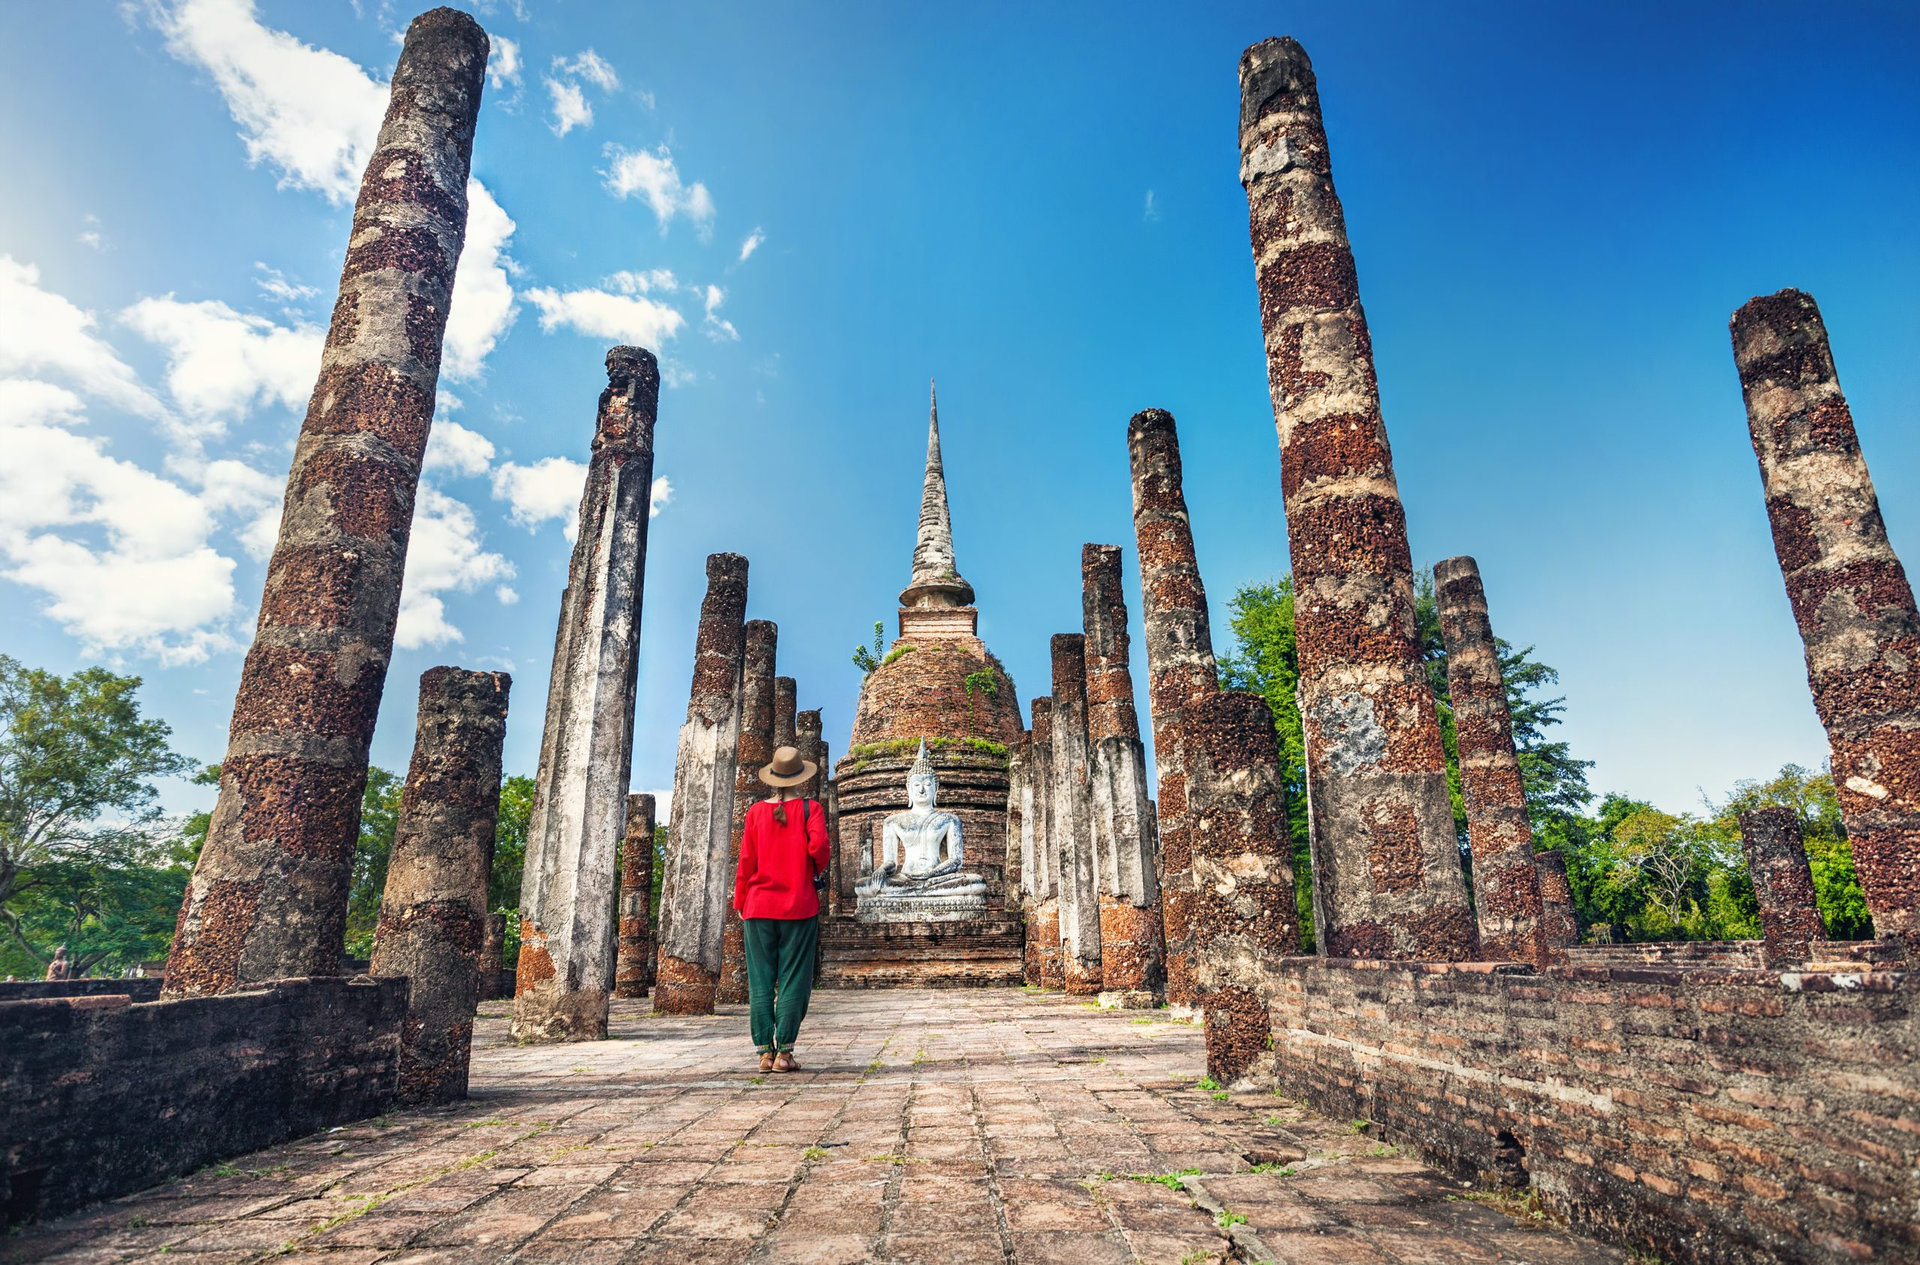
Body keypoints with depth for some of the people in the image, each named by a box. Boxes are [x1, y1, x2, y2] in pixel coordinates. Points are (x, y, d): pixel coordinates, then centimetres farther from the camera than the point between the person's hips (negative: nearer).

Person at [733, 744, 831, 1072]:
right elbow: (818, 845, -16)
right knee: (794, 980, 3)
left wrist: (740, 903, 12)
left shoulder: (756, 812, 4)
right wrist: (819, 868, 6)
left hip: (759, 908, 2)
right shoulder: (809, 808, -2)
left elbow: (746, 861, 3)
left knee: (760, 981, 7)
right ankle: (784, 1052, 1)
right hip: (799, 908, -2)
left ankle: (765, 1052, 8)